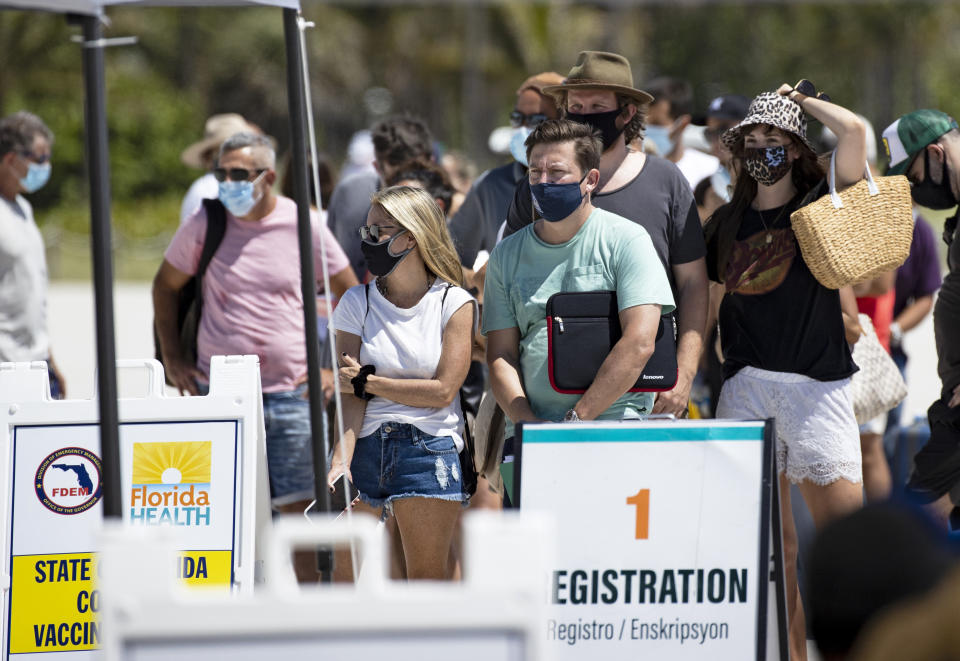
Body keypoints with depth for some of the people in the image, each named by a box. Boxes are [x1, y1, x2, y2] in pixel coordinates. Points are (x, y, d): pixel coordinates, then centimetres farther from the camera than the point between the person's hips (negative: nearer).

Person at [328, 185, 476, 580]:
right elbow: (350, 395, 0)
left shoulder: (454, 304, 1)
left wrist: (368, 382, -4)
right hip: (367, 446, 3)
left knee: (427, 579, -4)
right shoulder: (357, 303, 8)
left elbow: (442, 391, -6)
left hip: (428, 448, -3)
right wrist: (341, 460, -15)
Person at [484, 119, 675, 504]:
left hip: (614, 423, -3)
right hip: (529, 434, 3)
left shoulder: (625, 240, 2)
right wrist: (529, 424, -8)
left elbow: (639, 343, -9)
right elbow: (500, 356, 11)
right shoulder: (508, 256, 16)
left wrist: (577, 419, -14)